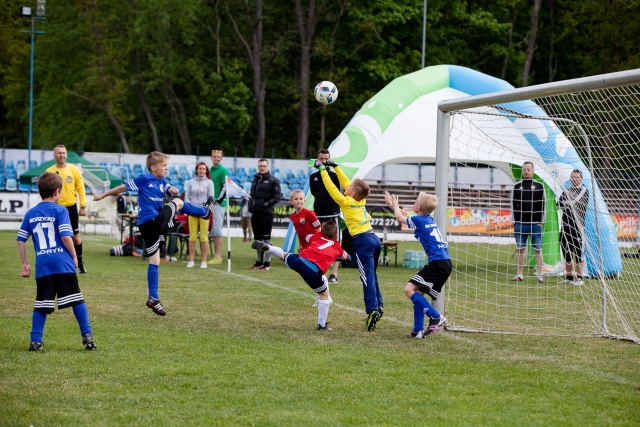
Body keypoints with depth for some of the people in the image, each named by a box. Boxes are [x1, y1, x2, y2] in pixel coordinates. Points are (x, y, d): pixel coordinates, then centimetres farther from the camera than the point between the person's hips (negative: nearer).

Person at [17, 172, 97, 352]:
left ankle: (35, 341, 4)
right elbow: (66, 237, -11)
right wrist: (74, 256, 2)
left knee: (41, 304, 8)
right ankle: (87, 336, -1)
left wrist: (25, 264, 19)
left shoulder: (30, 213, 11)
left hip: (42, 265, 4)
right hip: (63, 263, -4)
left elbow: (20, 240, 13)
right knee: (77, 300, 3)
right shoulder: (60, 210, -3)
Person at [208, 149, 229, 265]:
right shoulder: (210, 170, 17)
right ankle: (216, 255, 12)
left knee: (217, 230, -11)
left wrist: (218, 201, -15)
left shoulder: (223, 171, -6)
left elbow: (225, 188, -12)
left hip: (219, 204, -8)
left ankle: (218, 257, -12)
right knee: (212, 231, 8)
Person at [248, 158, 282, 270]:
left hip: (266, 214, -7)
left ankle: (267, 263, 0)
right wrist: (251, 203, 8)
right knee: (257, 239, 12)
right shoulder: (255, 179, 17)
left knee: (266, 238, -4)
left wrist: (266, 204, -15)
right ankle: (259, 262, 19)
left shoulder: (273, 180, -5)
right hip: (255, 213, 7)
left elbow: (277, 196, -10)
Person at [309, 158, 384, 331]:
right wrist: (335, 167, 28)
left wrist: (323, 170, 7)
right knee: (371, 275, 19)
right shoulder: (361, 200, 13)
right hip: (374, 239, 7)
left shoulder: (347, 202, -5)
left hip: (363, 241, -7)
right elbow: (346, 182, 24)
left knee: (367, 277, -11)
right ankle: (378, 305, 19)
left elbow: (331, 188, -1)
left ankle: (372, 309, -18)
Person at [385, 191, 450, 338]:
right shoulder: (429, 220, 19)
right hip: (445, 263, 9)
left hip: (437, 263, -9)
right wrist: (394, 206, 48)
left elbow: (400, 218, 16)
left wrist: (395, 205, 35)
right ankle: (418, 330, 12)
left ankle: (436, 317, -17)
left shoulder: (419, 220, -4)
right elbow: (406, 217, 40)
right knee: (418, 293, 15)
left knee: (409, 289, -14)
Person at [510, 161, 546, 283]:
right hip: (520, 224, 1)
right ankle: (519, 275, 8)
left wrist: (541, 221, -2)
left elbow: (543, 204, 5)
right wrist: (514, 221, 2)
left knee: (538, 249, -1)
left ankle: (540, 275, 2)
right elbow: (513, 204, 9)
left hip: (535, 224, -1)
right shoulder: (517, 186, 9)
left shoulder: (539, 186, 5)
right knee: (520, 249, 4)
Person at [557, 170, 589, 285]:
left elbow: (575, 202, -13)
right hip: (566, 225, 6)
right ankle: (569, 277, 16)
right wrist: (569, 205, -7)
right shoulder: (567, 191, 19)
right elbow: (559, 204, 8)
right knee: (566, 252, 8)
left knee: (579, 253, -7)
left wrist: (565, 204, 1)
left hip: (578, 225, -6)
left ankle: (580, 278, -6)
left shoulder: (584, 190, 0)